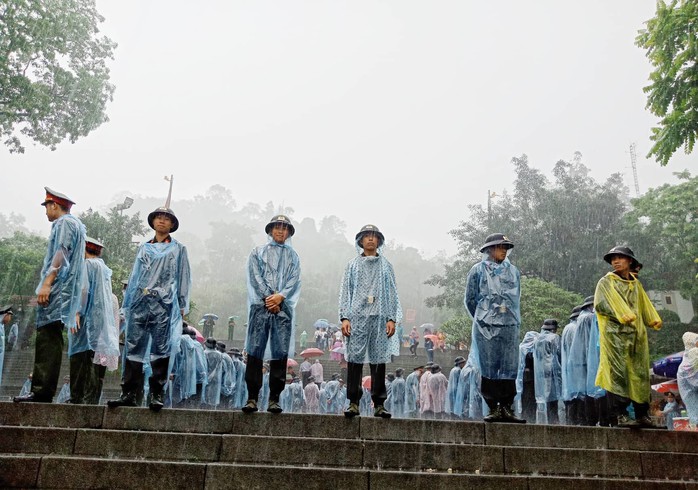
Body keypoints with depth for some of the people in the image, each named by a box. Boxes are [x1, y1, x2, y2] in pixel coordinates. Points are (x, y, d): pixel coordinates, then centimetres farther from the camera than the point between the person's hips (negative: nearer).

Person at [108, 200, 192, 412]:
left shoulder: (178, 248, 12)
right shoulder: (143, 248, 20)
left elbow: (184, 278, 8)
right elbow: (134, 276, 19)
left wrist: (182, 305, 0)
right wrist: (127, 303, 12)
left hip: (164, 305, -3)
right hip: (140, 303, 3)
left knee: (161, 350, -4)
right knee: (133, 347, 0)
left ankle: (157, 394, 2)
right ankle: (128, 393, 4)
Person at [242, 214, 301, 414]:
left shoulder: (293, 256, 19)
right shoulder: (258, 253, 16)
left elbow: (294, 280, 6)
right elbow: (255, 277, 3)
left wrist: (280, 297, -11)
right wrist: (268, 297, -9)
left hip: (283, 308, 1)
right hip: (261, 307, -1)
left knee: (280, 353, -2)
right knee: (255, 351, -5)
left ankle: (274, 399, 3)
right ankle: (252, 398, -1)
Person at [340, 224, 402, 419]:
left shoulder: (386, 266, 14)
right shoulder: (353, 265, 12)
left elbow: (392, 293, 10)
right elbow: (345, 292, 8)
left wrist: (392, 319, 1)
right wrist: (344, 317, -3)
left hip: (380, 318, 1)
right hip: (357, 317, 0)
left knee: (379, 361, 1)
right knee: (355, 359, -4)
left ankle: (379, 404, 8)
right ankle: (353, 403, 3)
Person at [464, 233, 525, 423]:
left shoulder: (513, 271, 12)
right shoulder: (478, 270, 3)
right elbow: (470, 299, 7)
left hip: (509, 327, 3)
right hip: (485, 327, -3)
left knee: (509, 368, 1)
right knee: (488, 368, 0)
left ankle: (506, 408, 8)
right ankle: (493, 409, 7)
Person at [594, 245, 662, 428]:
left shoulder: (636, 284, 19)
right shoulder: (606, 282, 4)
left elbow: (645, 305, 20)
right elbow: (601, 304, -8)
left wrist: (655, 320, 2)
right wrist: (624, 316, -19)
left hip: (637, 334, 5)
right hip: (615, 334, -5)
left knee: (640, 373, 6)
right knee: (618, 372, -10)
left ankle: (642, 414, 13)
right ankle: (618, 414, -10)